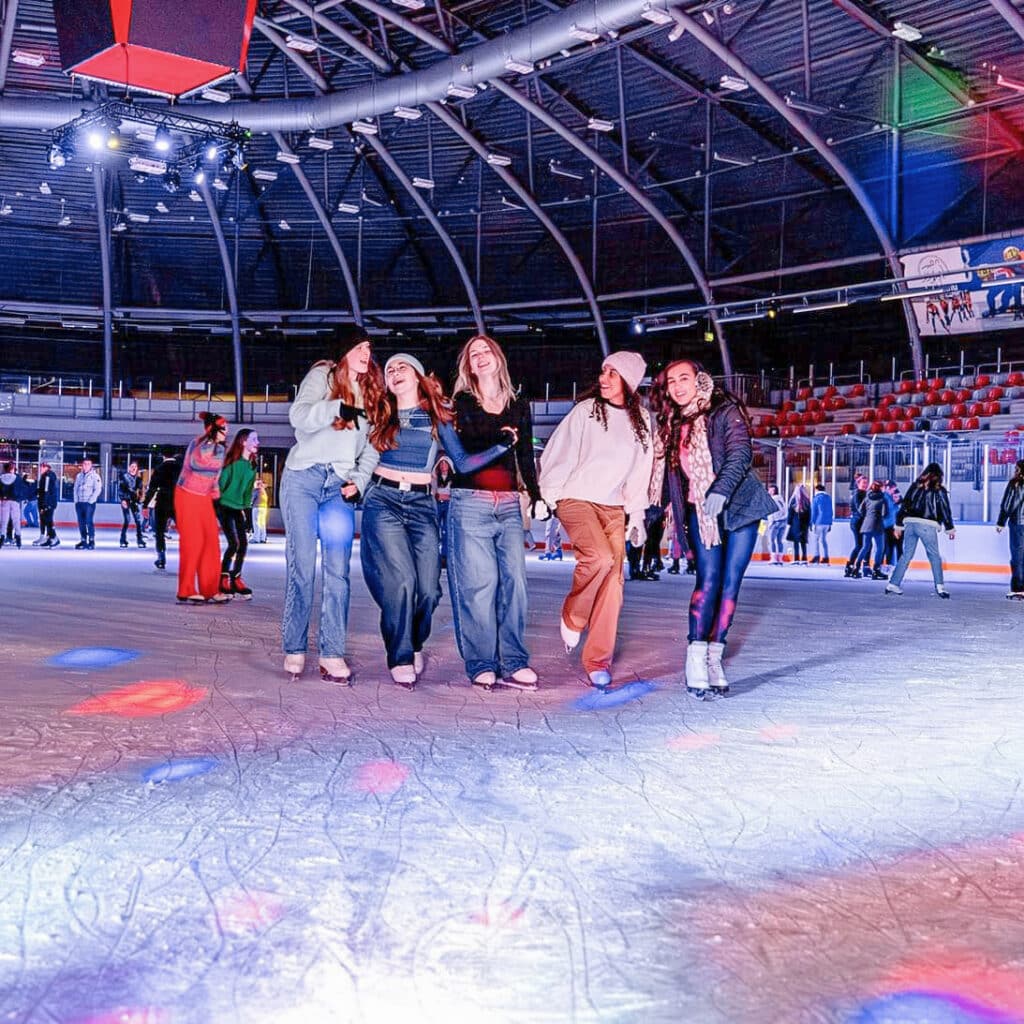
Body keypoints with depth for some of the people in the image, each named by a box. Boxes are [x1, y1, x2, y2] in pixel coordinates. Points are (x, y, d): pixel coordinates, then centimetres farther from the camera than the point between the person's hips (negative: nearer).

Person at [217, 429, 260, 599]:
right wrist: (218, 500, -9)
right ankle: (224, 580, -5)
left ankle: (236, 579, 11)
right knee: (234, 543, -13)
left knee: (243, 543, 2)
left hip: (238, 508, 7)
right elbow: (221, 481, -10)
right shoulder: (232, 461, -12)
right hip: (225, 506, -7)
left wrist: (245, 506, 15)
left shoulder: (252, 465, 9)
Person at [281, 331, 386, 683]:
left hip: (340, 485, 4)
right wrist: (339, 408, -29)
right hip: (304, 478, -4)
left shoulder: (372, 391, 18)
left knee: (337, 570, -4)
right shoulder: (322, 376, 4)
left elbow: (372, 446, 14)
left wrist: (359, 481, -1)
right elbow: (298, 415, -14)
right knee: (301, 566, -6)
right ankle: (294, 650, 0)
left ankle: (332, 654, -3)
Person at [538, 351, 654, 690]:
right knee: (600, 557, -28)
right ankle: (571, 618, -2)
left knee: (613, 581, -4)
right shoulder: (586, 410, -2)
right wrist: (548, 496, -7)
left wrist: (636, 514, 12)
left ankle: (598, 658, 5)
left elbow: (640, 471, 15)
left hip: (613, 507, 4)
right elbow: (558, 453, -2)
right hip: (576, 499, -4)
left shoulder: (641, 420, 10)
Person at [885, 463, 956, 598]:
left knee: (906, 555, 11)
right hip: (927, 526, -4)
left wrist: (898, 524, 18)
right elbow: (945, 510, 1)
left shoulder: (915, 486, 12)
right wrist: (950, 528, 9)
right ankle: (939, 586, -3)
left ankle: (893, 584, 10)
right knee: (934, 556, 5)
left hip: (910, 523, 4)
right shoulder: (939, 490, 1)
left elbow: (904, 504, 13)